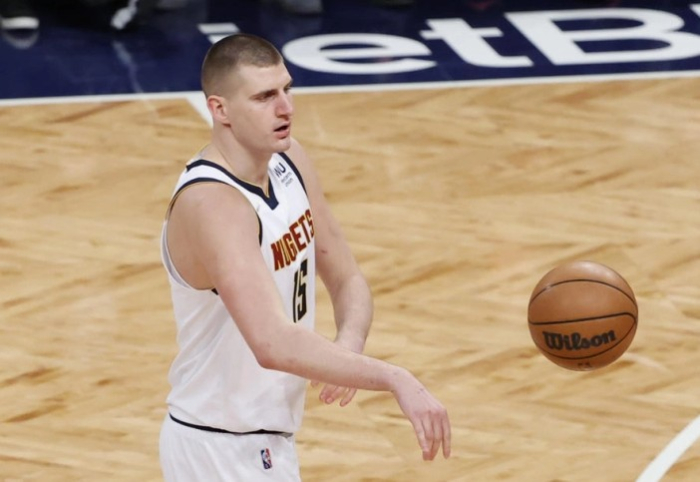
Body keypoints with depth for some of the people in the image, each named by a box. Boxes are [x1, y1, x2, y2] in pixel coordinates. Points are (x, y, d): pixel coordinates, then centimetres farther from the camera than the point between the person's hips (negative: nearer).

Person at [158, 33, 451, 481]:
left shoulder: (289, 162, -1)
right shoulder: (212, 204, -29)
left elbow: (348, 280, 6)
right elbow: (274, 344, -40)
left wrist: (349, 344, -16)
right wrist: (396, 380, -43)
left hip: (266, 438, 9)